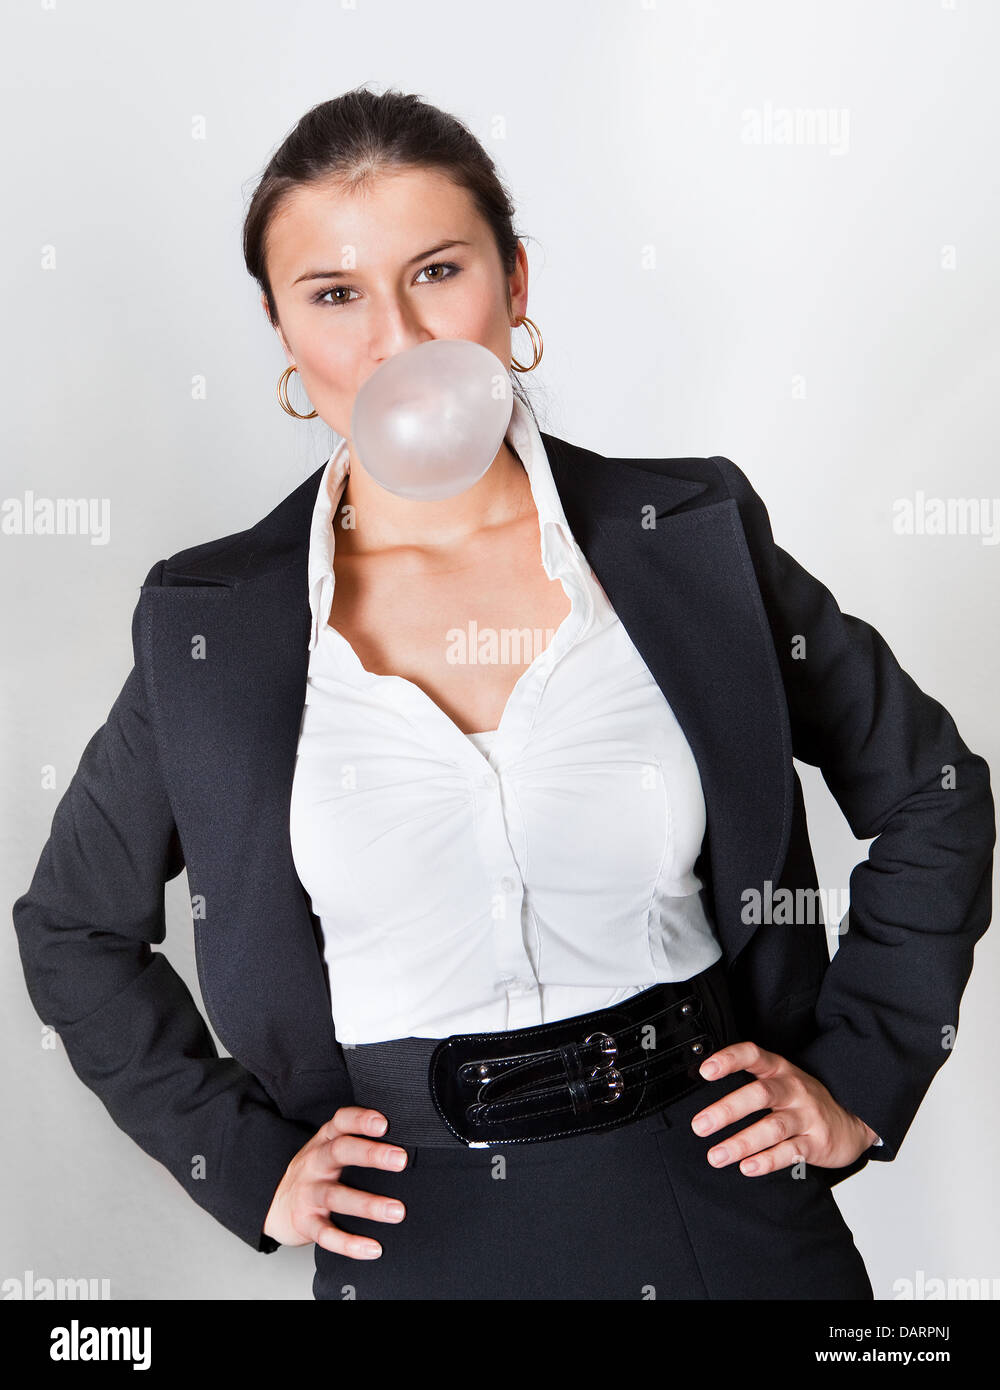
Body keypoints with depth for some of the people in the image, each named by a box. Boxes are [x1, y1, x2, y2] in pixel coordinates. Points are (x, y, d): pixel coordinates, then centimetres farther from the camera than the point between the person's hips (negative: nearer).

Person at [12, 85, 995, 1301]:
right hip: (414, 1238, 0)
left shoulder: (690, 536, -7)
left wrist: (858, 1082, 0)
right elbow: (72, 932, 7)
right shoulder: (213, 622, -6)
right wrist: (248, 1166, 2)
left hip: (721, 1205, 1)